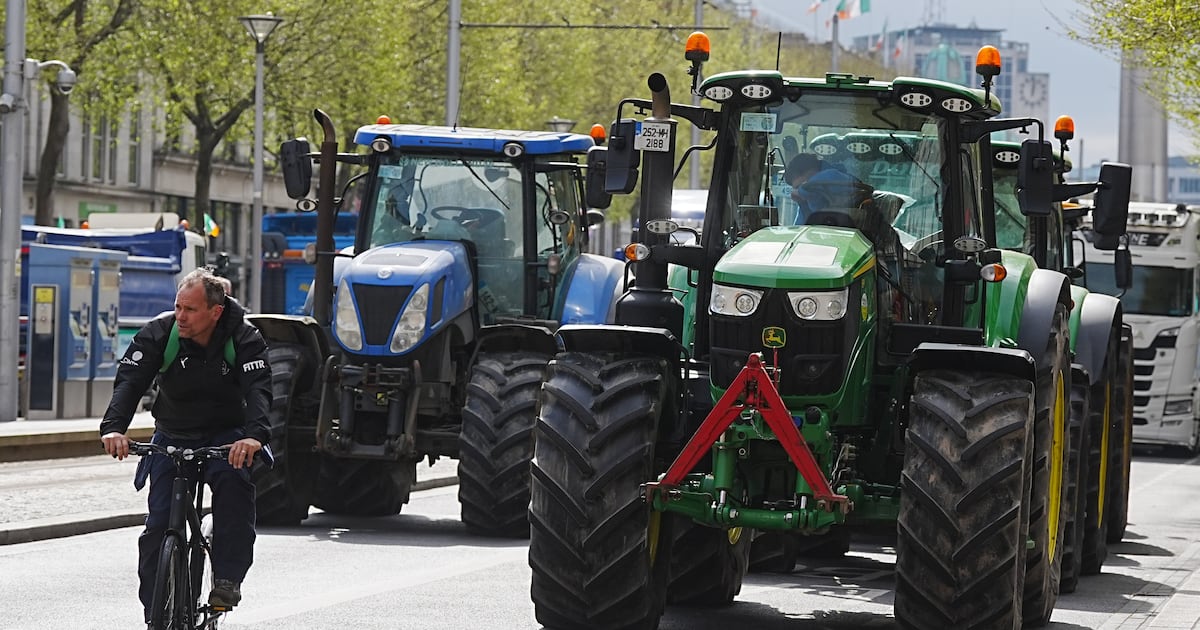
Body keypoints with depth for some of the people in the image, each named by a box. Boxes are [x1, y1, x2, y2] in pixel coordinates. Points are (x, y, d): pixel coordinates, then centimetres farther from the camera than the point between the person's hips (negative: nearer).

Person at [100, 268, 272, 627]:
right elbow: (129, 381, -24)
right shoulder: (159, 334, -14)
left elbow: (258, 389, -31)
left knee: (234, 483, -33)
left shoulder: (244, 339, -17)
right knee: (160, 523, -8)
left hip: (225, 436, -2)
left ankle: (227, 578, -24)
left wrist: (254, 435, -51)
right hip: (171, 438, 2)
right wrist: (113, 427, -44)